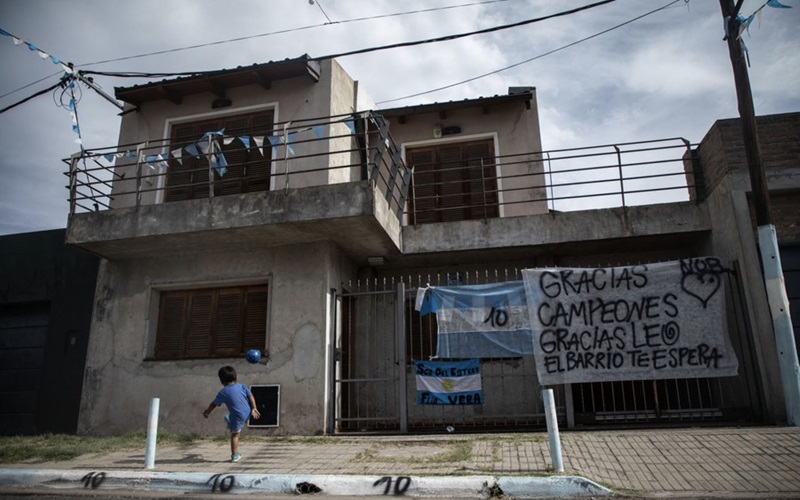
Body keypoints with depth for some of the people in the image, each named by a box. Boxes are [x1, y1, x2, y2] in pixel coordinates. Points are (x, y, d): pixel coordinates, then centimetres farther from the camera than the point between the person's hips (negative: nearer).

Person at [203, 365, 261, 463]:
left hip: (238, 417, -4)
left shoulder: (223, 392, -6)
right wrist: (254, 409, -1)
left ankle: (235, 456, 17)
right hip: (248, 413, 4)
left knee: (234, 435, 12)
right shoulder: (242, 387, 2)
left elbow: (214, 404, 4)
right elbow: (251, 396, -3)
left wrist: (207, 412, 19)